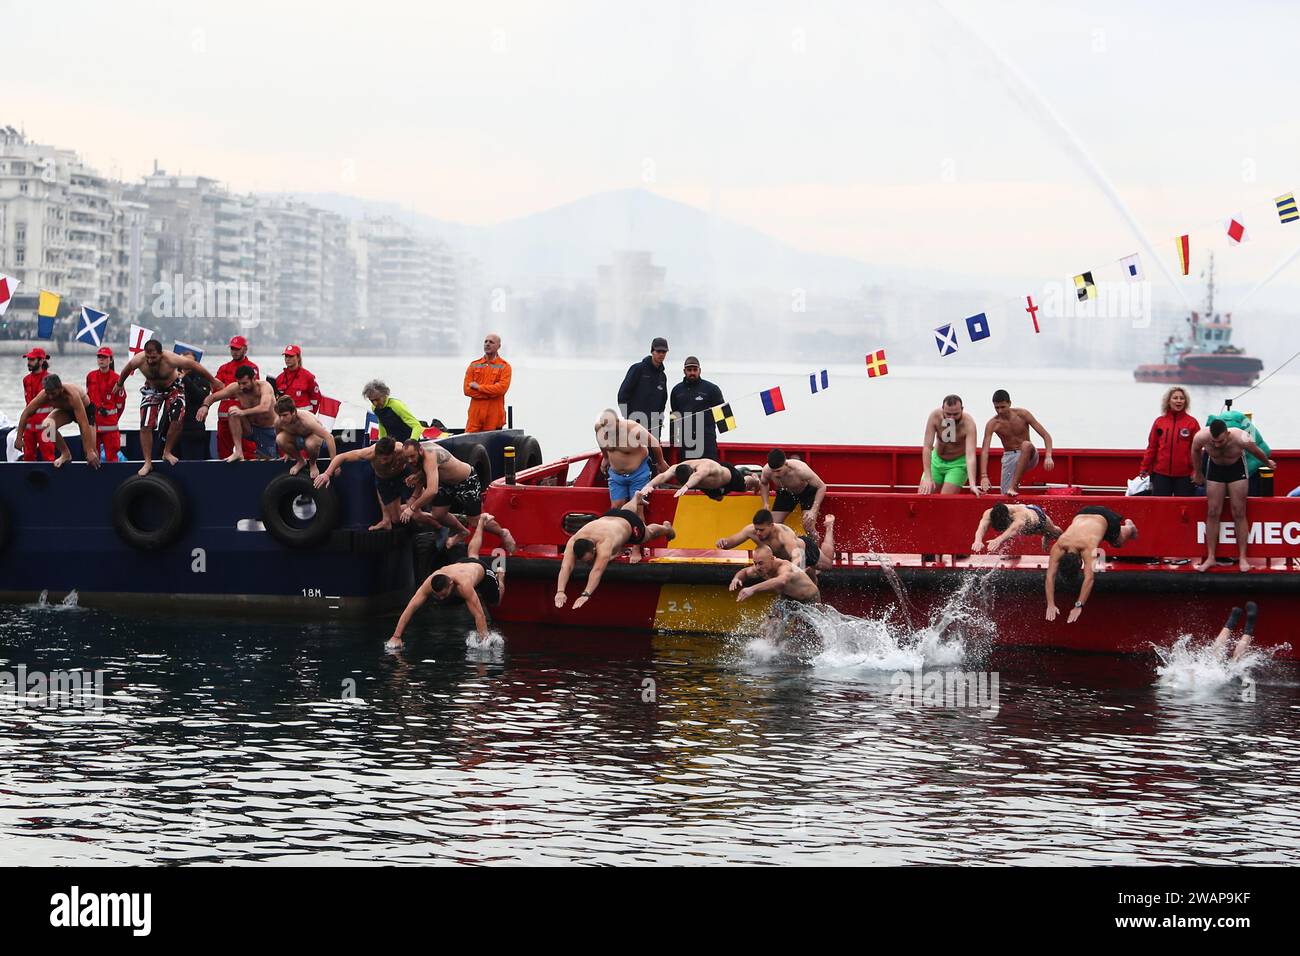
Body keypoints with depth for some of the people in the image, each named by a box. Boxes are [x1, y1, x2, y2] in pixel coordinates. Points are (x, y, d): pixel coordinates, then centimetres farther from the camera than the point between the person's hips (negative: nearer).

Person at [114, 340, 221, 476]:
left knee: (177, 420, -19)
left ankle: (167, 452, 2)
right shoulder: (138, 360, -28)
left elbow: (194, 365, -21)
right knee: (146, 426, -9)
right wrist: (120, 384, 17)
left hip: (173, 387, -2)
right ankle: (147, 462, -1)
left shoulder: (171, 359, -36)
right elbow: (127, 369, -3)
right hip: (151, 390, 2)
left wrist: (213, 381, -8)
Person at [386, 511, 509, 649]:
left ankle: (499, 572, 46)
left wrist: (484, 640, -60)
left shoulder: (463, 585, -53)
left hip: (482, 569, -4)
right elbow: (410, 608, -44)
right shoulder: (430, 583, -43)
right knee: (472, 554, 38)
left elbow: (479, 614, -53)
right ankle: (482, 521, 62)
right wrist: (396, 637, -51)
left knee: (495, 602, 21)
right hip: (462, 563, 4)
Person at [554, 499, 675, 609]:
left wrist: (585, 595, -73)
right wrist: (560, 592, -66)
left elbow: (597, 570, -62)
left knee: (649, 533, 33)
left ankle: (666, 528, 68)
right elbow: (566, 567, -50)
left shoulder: (604, 542, -53)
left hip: (630, 524, -3)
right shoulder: (573, 542, -42)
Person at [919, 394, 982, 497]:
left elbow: (970, 454, -39)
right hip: (937, 460, 3)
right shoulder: (935, 416, -24)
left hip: (958, 463, -3)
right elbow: (927, 447, -25)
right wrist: (927, 477, -34)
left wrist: (972, 484, -52)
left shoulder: (968, 423, -30)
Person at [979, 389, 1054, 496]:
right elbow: (984, 451, -18)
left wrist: (1048, 456, -28)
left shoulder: (1023, 414, -12)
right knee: (1006, 495, -11)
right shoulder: (993, 424, -12)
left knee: (1026, 445, -37)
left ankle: (1013, 486, -37)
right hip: (1009, 457, 1)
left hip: (1028, 456, -1)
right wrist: (984, 476, -31)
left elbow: (1046, 436, -11)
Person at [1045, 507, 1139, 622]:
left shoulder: (1089, 547, -48)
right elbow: (1050, 576, -37)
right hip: (1083, 514, 2)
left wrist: (1078, 607, -55)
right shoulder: (1058, 547, -38)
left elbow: (1089, 578, -51)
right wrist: (1051, 605, -44)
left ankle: (1129, 527, 63)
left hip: (1105, 517, -2)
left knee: (1118, 543, 29)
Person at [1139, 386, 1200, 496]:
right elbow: (1152, 447, 6)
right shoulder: (1159, 421, 5)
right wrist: (1144, 468, 3)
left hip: (1184, 475, -2)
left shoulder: (1192, 423, 0)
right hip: (1161, 474, 2)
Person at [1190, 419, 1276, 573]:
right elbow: (1195, 451, -5)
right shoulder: (1201, 437, -32)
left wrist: (1268, 463, 8)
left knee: (1239, 513, -1)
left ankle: (1242, 558, 4)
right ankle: (1210, 557, 5)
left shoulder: (1241, 439, -36)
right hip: (1215, 467, 2)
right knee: (1212, 513, 0)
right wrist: (1197, 473, 9)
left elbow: (1257, 451, -12)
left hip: (1237, 467, -2)